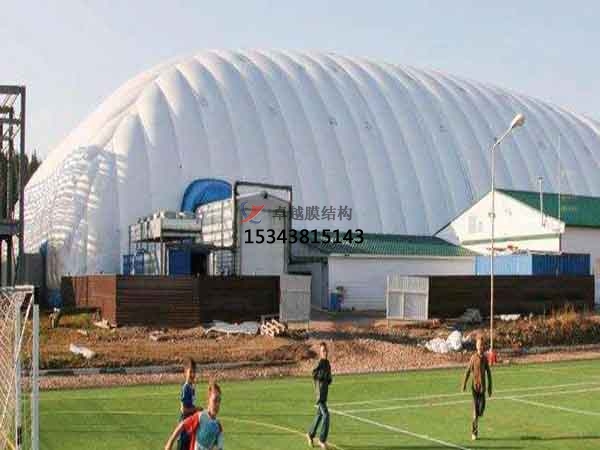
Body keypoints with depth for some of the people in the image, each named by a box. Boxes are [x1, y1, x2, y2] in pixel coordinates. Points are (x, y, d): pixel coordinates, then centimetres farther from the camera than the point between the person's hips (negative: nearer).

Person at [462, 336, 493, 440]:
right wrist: (464, 384, -11)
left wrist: (489, 387, 9)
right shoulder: (473, 358, -4)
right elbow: (468, 371, -3)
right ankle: (474, 432, 3)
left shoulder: (485, 358, 3)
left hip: (482, 386, 2)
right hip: (475, 385, -2)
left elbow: (488, 373, 9)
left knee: (482, 407, -3)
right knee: (475, 408, -5)